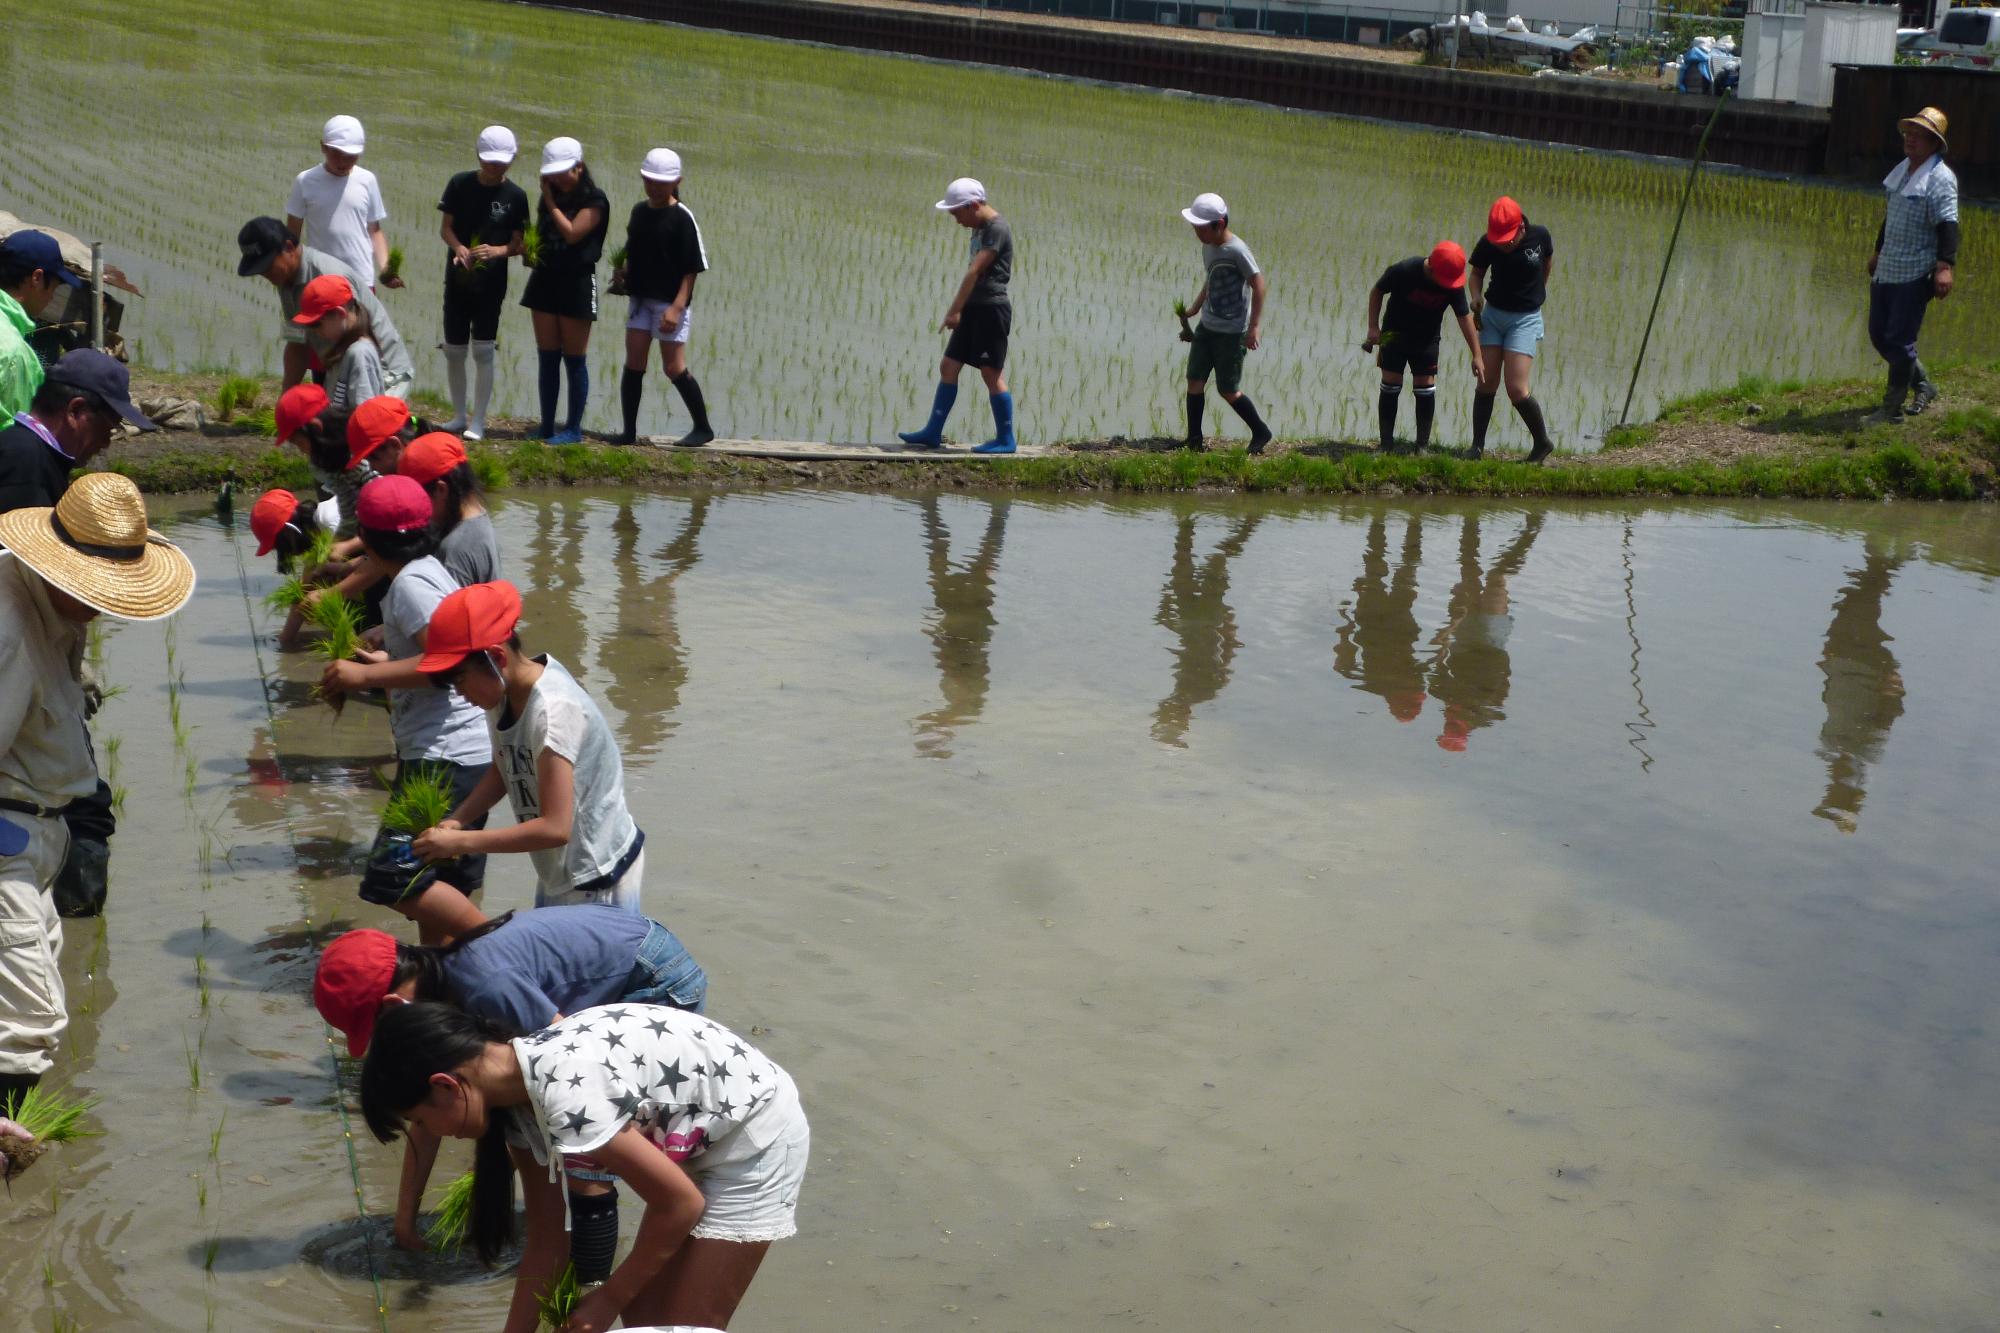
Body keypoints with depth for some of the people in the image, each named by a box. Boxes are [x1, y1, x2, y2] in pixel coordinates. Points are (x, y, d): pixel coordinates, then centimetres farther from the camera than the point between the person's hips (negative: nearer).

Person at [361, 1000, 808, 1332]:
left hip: (755, 1136, -8)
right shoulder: (517, 1090, -5)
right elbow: (546, 1240, 6)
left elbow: (681, 1204, -23)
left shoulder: (566, 1095, -33)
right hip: (703, 1137, 8)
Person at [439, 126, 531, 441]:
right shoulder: (460, 184, 1)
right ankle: (459, 415, 21)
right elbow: (445, 227, 3)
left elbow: (518, 243, 0)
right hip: (457, 281, 2)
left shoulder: (515, 196, -2)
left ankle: (478, 421, -2)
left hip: (491, 284, -2)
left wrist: (496, 251, -21)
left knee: (483, 350, -7)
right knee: (454, 351, 7)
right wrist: (458, 247, -19)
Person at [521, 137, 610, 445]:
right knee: (546, 358, 7)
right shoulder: (552, 196, 12)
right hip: (546, 279, 7)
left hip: (577, 282, -7)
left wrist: (550, 203, -12)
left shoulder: (594, 200, -8)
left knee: (574, 359, -1)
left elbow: (571, 233, -21)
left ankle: (574, 429, 4)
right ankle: (547, 427, 11)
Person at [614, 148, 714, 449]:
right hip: (640, 298, 6)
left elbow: (692, 268, -11)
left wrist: (677, 306, -18)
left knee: (674, 367, -5)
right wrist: (625, 270, 1)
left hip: (670, 302, -6)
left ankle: (703, 428, 9)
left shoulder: (682, 218, -10)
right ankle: (629, 430, 5)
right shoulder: (639, 211, 10)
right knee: (633, 362, 0)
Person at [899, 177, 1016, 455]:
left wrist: (953, 311, -22)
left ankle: (1005, 439, 1)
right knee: (948, 367, 7)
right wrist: (960, 309, 17)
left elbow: (974, 272, -20)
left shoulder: (997, 229, -15)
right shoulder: (979, 228, 15)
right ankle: (933, 433, 10)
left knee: (992, 373, -6)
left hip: (992, 307, -10)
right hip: (974, 308, 10)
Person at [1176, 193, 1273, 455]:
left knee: (1228, 390, -1)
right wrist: (1195, 307, 17)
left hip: (1232, 332, -8)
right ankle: (1194, 438, 8)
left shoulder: (1236, 251, -20)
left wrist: (1255, 326, -20)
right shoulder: (1208, 246, 6)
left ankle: (1260, 432, 17)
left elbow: (1258, 285, -18)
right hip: (1207, 326, 8)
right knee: (1195, 380, 1)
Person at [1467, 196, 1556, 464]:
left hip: (1526, 318, -2)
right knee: (1487, 383, 0)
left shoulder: (1540, 236, -13)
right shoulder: (1488, 244, -11)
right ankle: (1477, 447, 10)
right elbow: (1477, 273, 6)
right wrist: (1476, 296, -13)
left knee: (1516, 390, -11)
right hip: (1493, 314, 3)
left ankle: (1543, 443, 9)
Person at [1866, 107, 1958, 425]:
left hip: (1915, 275, -9)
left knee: (1900, 340, -7)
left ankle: (1892, 408, 2)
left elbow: (1948, 225, -21)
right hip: (1886, 269, 9)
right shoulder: (1902, 171, 14)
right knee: (1878, 334, 13)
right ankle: (1923, 384, 30)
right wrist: (1878, 251, 34)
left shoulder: (1941, 179, -12)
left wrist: (1945, 266, -31)